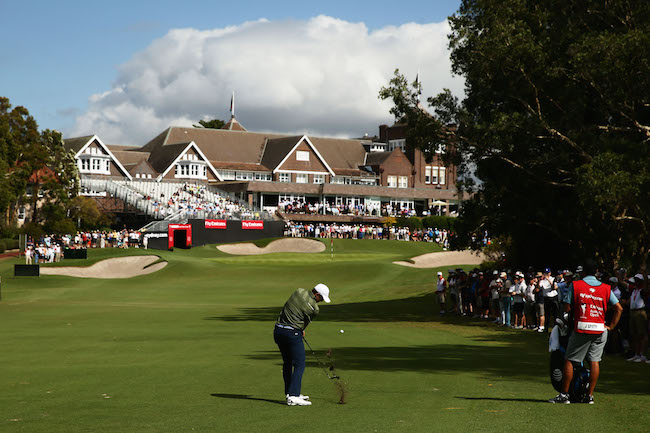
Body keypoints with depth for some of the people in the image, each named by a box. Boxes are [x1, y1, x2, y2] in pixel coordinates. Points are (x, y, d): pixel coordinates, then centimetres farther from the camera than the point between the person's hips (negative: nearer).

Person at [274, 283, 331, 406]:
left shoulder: (299, 292, 5)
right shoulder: (314, 309, -11)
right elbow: (306, 322, 5)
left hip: (278, 330, 7)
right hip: (292, 333, -7)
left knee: (287, 363, 17)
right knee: (299, 365, -3)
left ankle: (289, 393, 23)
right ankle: (293, 397, -12)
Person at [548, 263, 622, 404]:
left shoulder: (575, 285, -1)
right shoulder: (606, 288, 7)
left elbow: (567, 308, -3)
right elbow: (619, 308, 4)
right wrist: (611, 326, 9)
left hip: (581, 329, -3)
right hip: (600, 329, 3)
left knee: (569, 360, 5)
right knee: (594, 361, 8)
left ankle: (564, 395, 5)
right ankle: (590, 396, 8)